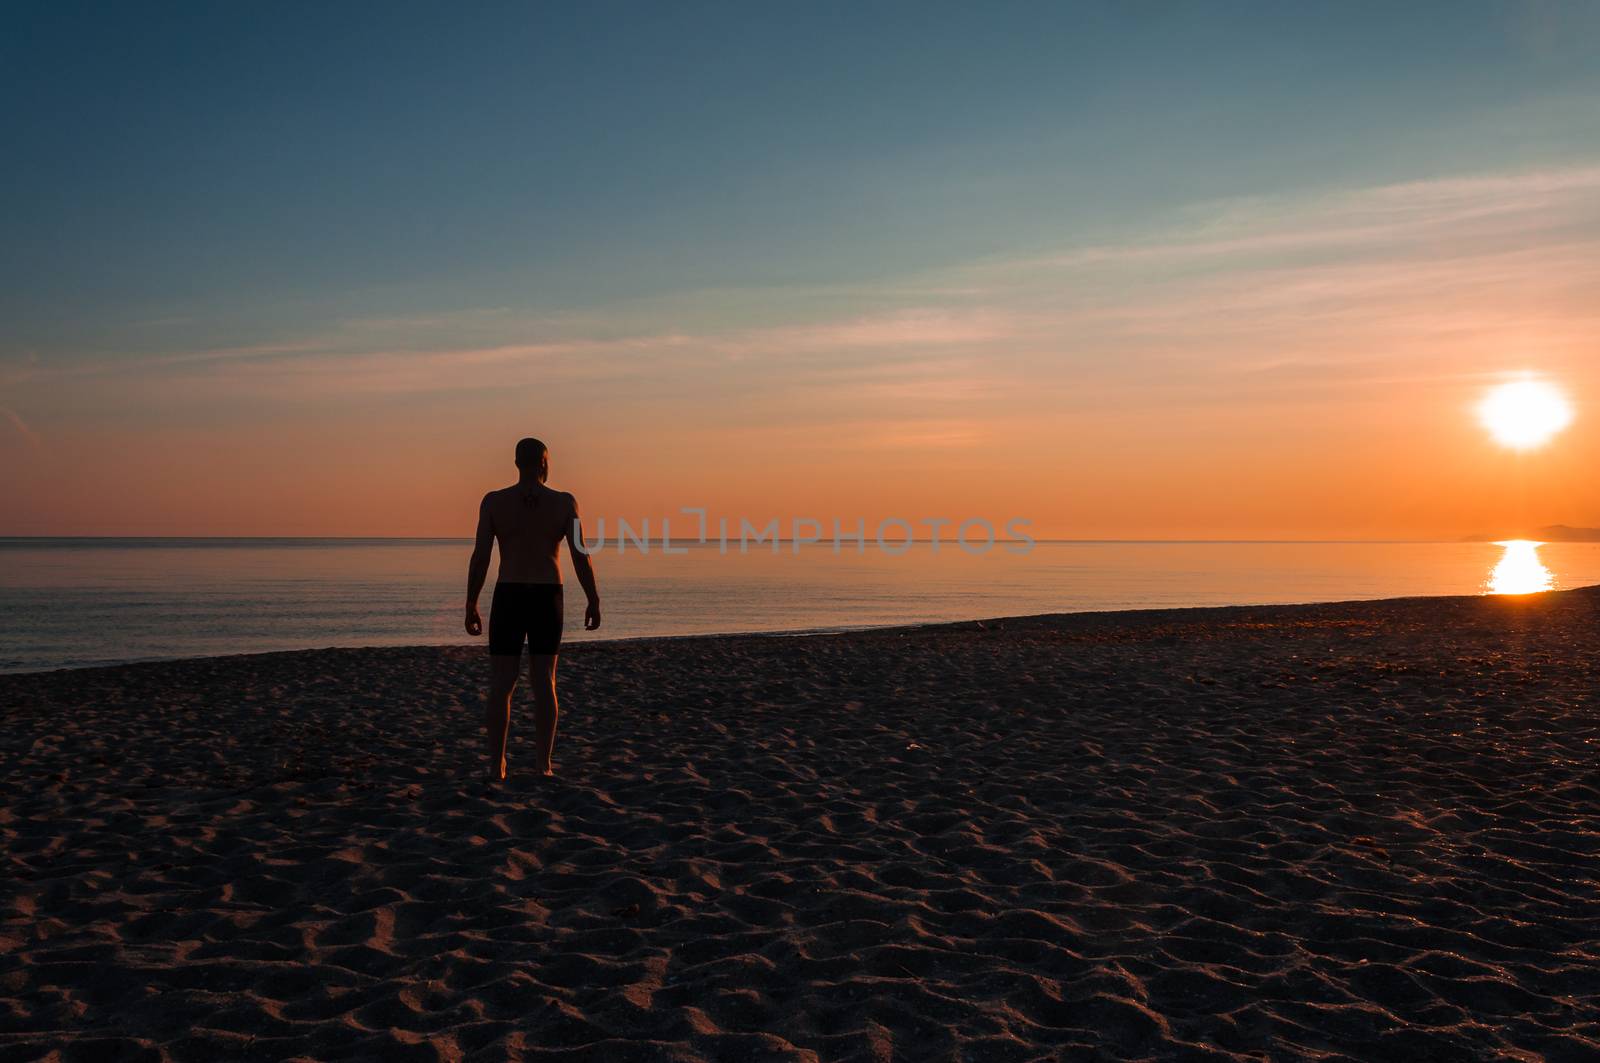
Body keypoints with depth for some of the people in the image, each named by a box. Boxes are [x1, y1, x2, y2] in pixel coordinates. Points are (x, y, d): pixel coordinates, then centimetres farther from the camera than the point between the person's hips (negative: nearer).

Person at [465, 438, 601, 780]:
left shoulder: (493, 501, -3)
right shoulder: (565, 502, -3)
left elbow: (480, 556, -6)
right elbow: (581, 555, -6)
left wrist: (471, 606, 1)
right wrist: (593, 601, 4)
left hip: (508, 599, 0)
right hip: (547, 601, 0)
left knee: (501, 685, 6)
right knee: (544, 682, 8)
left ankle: (496, 767, 4)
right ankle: (543, 765, 6)